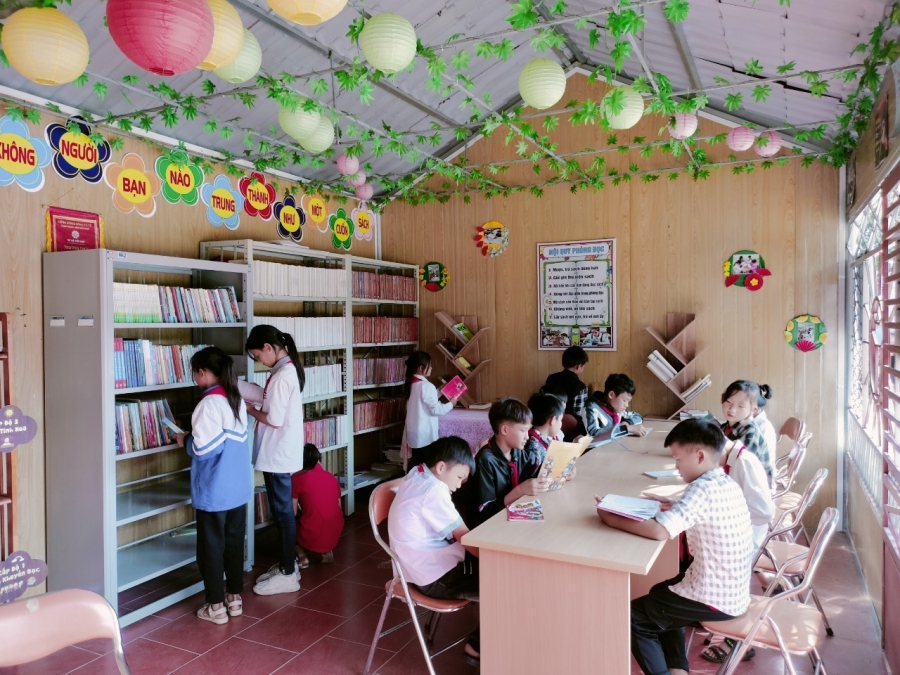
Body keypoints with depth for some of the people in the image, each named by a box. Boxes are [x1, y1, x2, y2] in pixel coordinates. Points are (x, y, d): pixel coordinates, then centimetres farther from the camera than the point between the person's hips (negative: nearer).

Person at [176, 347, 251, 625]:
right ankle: (235, 598, 26)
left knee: (211, 546, 6)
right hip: (238, 487, 7)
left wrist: (185, 441, -2)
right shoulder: (236, 399, 5)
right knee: (234, 542, 15)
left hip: (214, 490, -7)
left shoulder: (209, 404, -19)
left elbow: (204, 449, -21)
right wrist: (196, 436, 16)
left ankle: (216, 606, 16)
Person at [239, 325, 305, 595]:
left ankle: (288, 574, 13)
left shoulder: (282, 377, -22)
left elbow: (274, 419, -23)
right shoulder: (289, 369, 8)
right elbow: (266, 396, 10)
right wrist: (232, 384, 6)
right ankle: (287, 564, 30)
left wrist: (251, 410, -5)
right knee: (281, 510, 18)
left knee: (282, 512, 1)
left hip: (278, 455, -10)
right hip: (280, 453, 10)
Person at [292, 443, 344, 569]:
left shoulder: (297, 478, -6)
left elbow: (292, 512, -4)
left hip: (311, 537, -5)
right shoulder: (332, 477, 8)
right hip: (334, 536, 5)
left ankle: (301, 556, 3)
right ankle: (325, 552, 13)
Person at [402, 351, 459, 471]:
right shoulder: (427, 386, -18)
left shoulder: (412, 384, 7)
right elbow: (436, 410, -16)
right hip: (425, 434, -8)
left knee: (415, 463, 13)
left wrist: (438, 391, 19)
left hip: (414, 433, 8)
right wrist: (451, 403, -2)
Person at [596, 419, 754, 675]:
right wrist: (675, 508, 1)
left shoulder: (702, 489, -26)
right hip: (733, 591, 9)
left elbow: (659, 531, -35)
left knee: (633, 617, 9)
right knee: (660, 595, 30)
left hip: (715, 599, -9)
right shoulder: (726, 485, 2)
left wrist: (611, 518, -24)